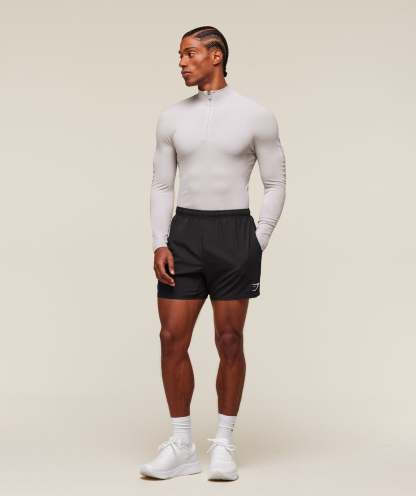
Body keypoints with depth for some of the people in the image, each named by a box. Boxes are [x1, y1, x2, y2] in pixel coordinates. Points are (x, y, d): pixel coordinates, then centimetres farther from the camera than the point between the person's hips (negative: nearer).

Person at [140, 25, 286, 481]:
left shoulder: (256, 115, -2)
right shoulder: (172, 117, 7)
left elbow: (275, 185, 1)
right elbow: (162, 187, 10)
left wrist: (256, 246, -6)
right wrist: (160, 244, -3)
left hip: (234, 234, -3)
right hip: (184, 235, 3)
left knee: (229, 342, 1)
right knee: (172, 339, -1)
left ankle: (223, 445, 15)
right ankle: (182, 447, 11)